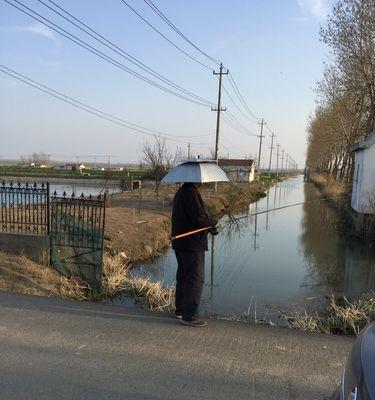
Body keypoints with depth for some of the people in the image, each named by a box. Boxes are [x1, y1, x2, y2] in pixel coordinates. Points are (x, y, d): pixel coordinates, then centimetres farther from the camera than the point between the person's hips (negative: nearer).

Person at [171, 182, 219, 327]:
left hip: (180, 244, 10)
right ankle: (189, 316, 2)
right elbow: (199, 217, -23)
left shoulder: (180, 193, 15)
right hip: (192, 244, -10)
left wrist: (208, 227, 8)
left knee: (183, 277, 18)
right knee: (196, 280, -3)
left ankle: (180, 310, 29)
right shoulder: (190, 193, -17)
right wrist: (212, 222, -3)